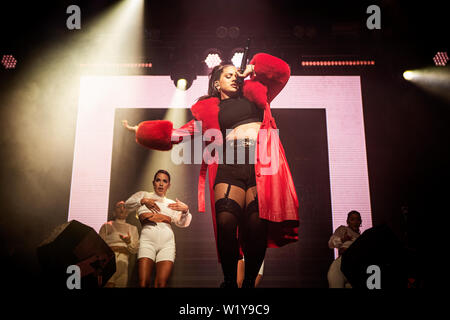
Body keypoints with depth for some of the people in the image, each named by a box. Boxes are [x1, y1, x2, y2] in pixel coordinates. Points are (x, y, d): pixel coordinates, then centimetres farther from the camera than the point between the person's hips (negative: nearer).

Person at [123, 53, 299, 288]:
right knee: (226, 223, -18)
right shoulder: (209, 109, 24)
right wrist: (143, 130, 16)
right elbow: (185, 131, 19)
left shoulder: (254, 94, 28)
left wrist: (253, 68, 27)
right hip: (229, 164, 0)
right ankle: (229, 281, -3)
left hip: (261, 161, 0)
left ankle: (250, 281, -1)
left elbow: (281, 72, 32)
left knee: (257, 225, -14)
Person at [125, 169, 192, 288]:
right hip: (148, 239, -1)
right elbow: (127, 205, 4)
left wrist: (185, 211, -8)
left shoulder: (172, 204, 23)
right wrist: (143, 201, -13)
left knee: (161, 284, -12)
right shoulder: (143, 195, 21)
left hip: (167, 242, 2)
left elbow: (182, 223, 12)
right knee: (143, 283, -16)